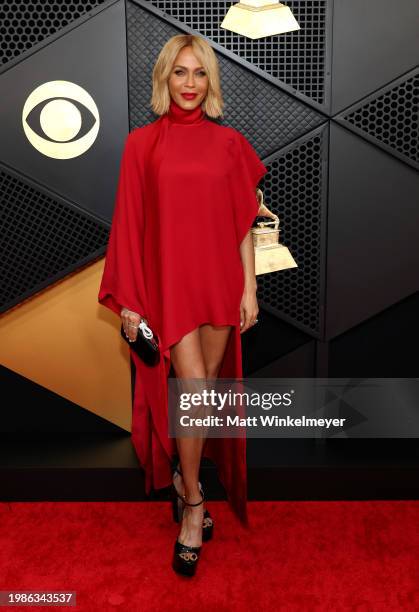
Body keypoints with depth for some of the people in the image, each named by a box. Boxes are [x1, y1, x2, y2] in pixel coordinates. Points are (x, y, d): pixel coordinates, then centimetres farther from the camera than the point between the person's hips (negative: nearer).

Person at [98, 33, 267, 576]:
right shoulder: (142, 143, 2)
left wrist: (249, 287, 2)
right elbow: (130, 225, 0)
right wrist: (129, 299, -3)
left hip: (219, 280, 3)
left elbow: (243, 222, 7)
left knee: (205, 389, 9)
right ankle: (192, 503, 13)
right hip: (168, 280, -2)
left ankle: (181, 474, 34)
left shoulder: (229, 143, 7)